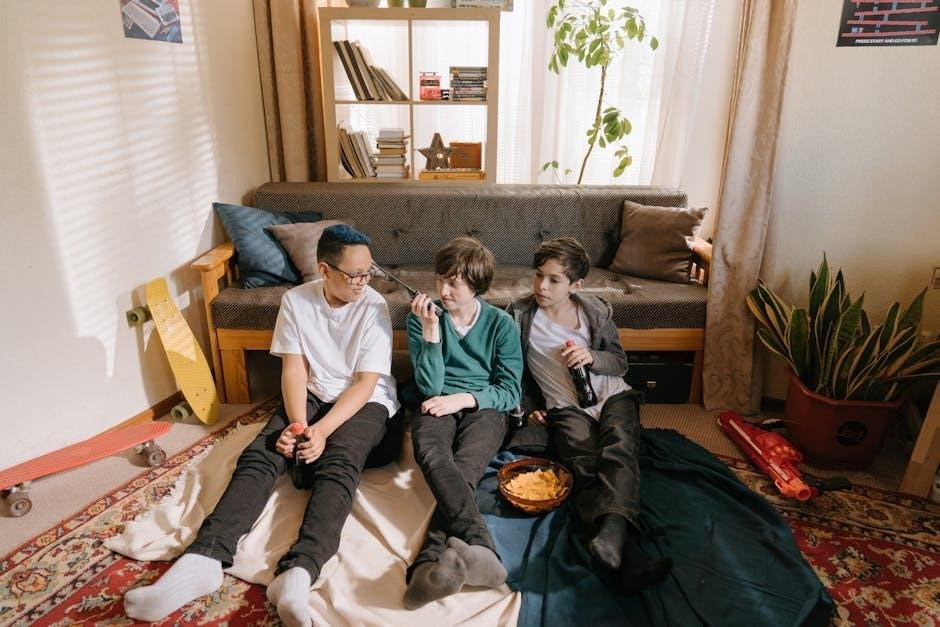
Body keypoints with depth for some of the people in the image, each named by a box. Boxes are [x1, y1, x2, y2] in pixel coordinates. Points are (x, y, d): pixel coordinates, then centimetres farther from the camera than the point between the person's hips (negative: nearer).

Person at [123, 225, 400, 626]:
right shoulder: (296, 301, -4)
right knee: (259, 456, -21)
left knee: (338, 464, -33)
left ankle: (298, 572, -53)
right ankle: (205, 557, -35)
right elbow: (294, 370, -7)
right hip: (310, 396, 4)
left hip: (364, 402, -3)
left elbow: (366, 383, -15)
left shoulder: (374, 307, -12)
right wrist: (298, 424, -24)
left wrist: (322, 430, -27)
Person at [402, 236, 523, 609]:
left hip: (483, 408, 1)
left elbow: (511, 391, 3)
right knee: (431, 455, -36)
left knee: (463, 467, -33)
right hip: (438, 407, 0)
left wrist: (463, 398, -13)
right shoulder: (421, 319, 3)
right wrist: (431, 330, -13)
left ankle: (429, 564, -49)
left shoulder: (501, 324, 4)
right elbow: (430, 388, -4)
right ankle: (480, 549, -54)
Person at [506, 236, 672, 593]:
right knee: (584, 467, -30)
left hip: (611, 394, 2)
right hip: (565, 406, -1)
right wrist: (525, 407, 7)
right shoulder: (520, 315, 5)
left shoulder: (596, 311, 9)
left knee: (619, 452, -31)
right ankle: (627, 555, -48)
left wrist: (592, 358, -8)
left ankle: (610, 537, -55)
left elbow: (620, 362, 13)